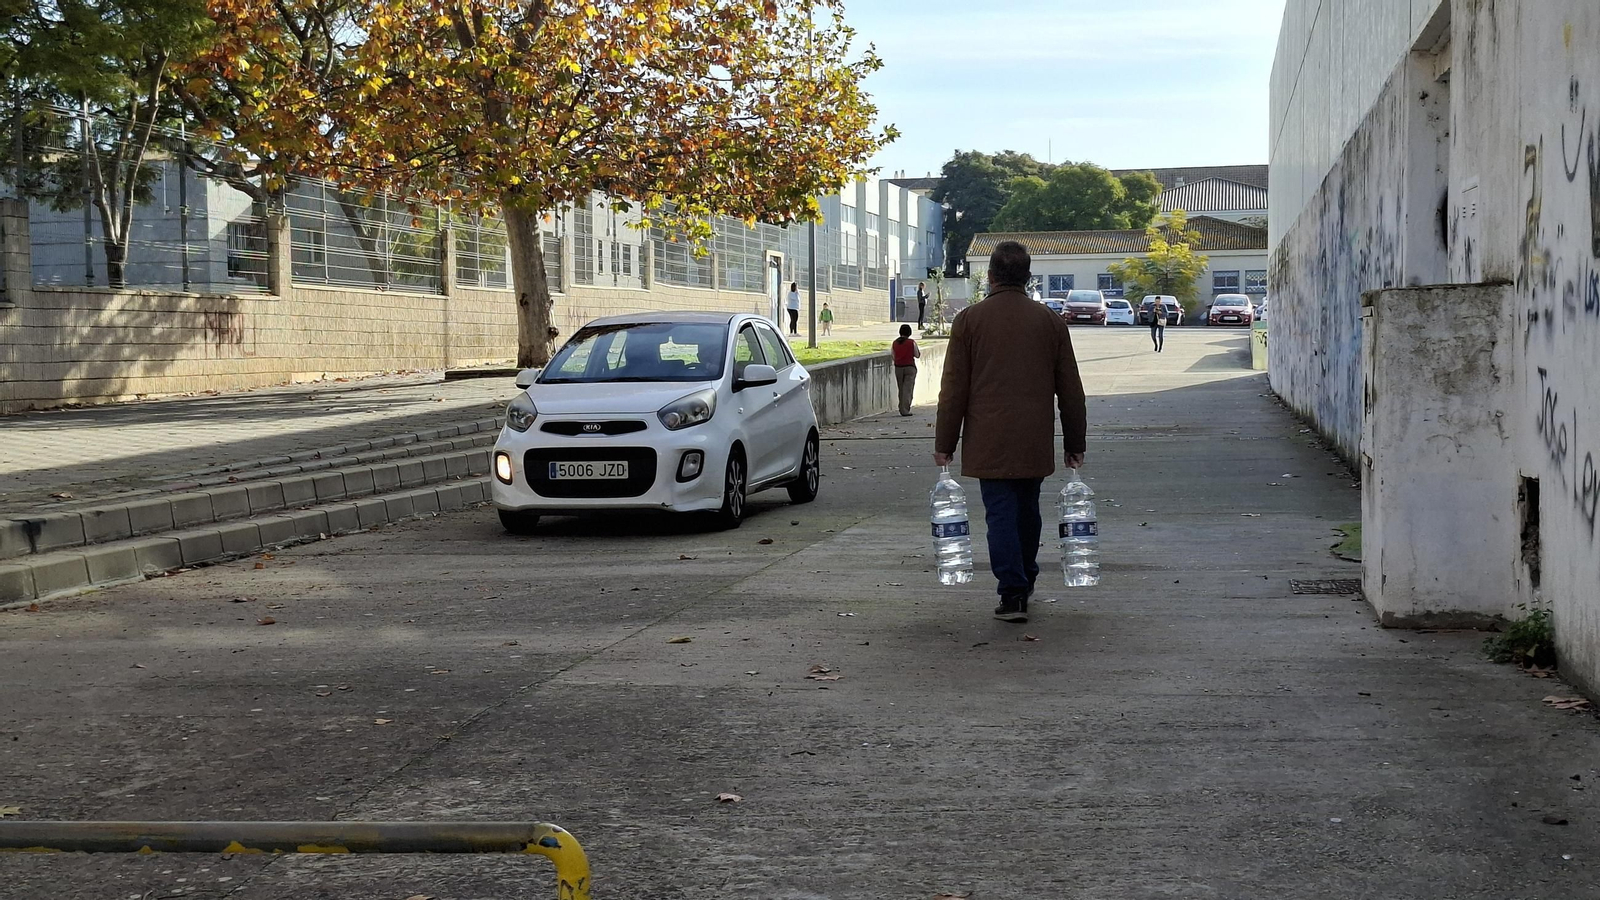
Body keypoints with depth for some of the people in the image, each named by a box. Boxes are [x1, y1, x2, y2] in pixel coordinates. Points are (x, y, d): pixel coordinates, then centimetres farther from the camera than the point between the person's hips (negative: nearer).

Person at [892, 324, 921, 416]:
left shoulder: (894, 343, 1)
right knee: (908, 389, -4)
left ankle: (902, 409, 14)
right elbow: (917, 355, 1)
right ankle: (905, 410, -11)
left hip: (898, 368, 3)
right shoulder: (912, 343, -7)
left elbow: (893, 356, 7)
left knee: (901, 389, 13)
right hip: (910, 367, -3)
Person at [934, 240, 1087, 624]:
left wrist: (944, 443, 4)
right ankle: (1024, 582, 31)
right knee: (1027, 511, 18)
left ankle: (1012, 593, -8)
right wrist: (1075, 444, 15)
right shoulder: (1051, 321, 5)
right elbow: (1070, 390, 8)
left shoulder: (969, 320, -2)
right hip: (1035, 441, 3)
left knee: (1001, 513, -1)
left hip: (988, 443, -3)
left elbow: (953, 389, -2)